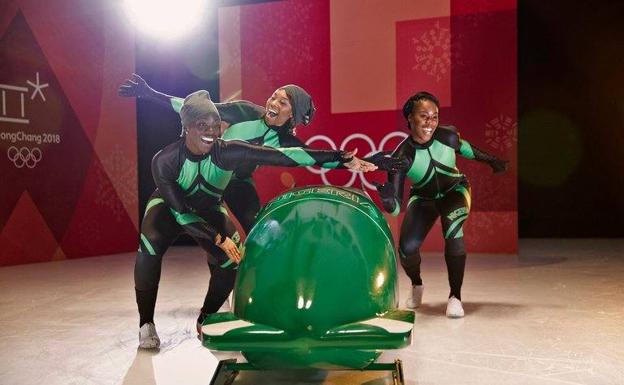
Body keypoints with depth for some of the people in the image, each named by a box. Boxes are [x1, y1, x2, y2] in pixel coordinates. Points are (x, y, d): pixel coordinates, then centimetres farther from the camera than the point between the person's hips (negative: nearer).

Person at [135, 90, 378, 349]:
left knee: (232, 261, -14)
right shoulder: (163, 161, -31)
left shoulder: (228, 152, -30)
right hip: (169, 207, -2)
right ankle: (146, 324, -12)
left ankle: (205, 320, 13)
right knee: (150, 247, -31)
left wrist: (342, 158, -39)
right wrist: (218, 238, -36)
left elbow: (284, 156, -35)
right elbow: (180, 212, -28)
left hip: (209, 210, 2)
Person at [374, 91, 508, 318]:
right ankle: (416, 285, 18)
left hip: (455, 191, 1)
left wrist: (491, 160, 14)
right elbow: (395, 208, -32)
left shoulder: (448, 135, -24)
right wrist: (387, 199, -55)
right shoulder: (401, 156, -30)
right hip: (423, 198, 0)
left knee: (453, 231, -30)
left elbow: (463, 147, 4)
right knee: (407, 247, -18)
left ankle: (455, 296, -15)